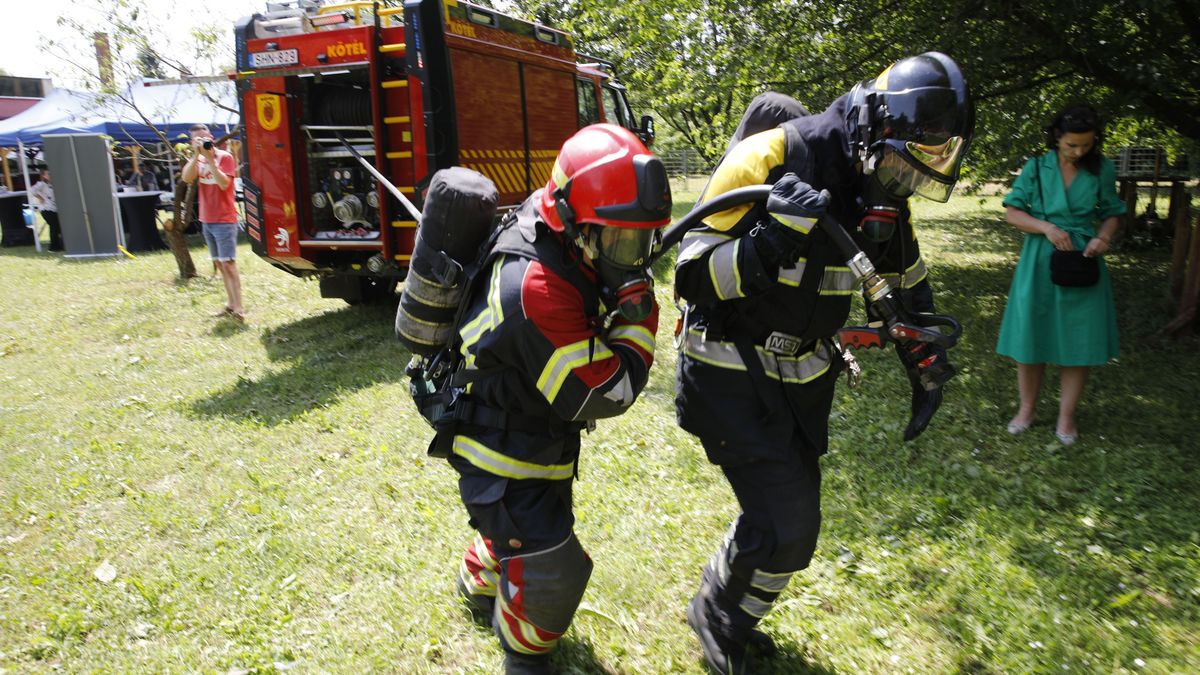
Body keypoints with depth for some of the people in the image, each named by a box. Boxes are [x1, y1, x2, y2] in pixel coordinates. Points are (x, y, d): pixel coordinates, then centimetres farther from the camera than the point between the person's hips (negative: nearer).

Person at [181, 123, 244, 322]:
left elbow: (224, 183, -20)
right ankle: (231, 303, 16)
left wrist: (209, 158, -21)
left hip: (224, 220, -7)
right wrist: (196, 155, -15)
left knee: (228, 263, -13)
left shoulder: (225, 157, -6)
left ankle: (238, 309, -15)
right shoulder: (196, 159, 11)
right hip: (206, 221, 7)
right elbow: (186, 178, -7)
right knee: (219, 263, 9)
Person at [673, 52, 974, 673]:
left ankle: (731, 622, 40)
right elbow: (692, 277, -22)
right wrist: (770, 241, -38)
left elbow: (908, 279, 17)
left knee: (793, 522, 14)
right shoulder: (768, 157, -22)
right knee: (784, 526, -10)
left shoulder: (882, 192, 0)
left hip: (802, 377, 7)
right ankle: (717, 617, 21)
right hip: (731, 372, -7)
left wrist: (926, 371, 15)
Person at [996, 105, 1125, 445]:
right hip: (1039, 263, -1)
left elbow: (1112, 214, 9)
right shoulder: (1036, 168, -2)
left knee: (1079, 341, 2)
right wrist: (1047, 228, -18)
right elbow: (1012, 212, -3)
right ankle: (1027, 409, 19)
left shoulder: (1102, 170, 2)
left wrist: (1103, 237, -12)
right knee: (1030, 338, 4)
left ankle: (1067, 416, 16)